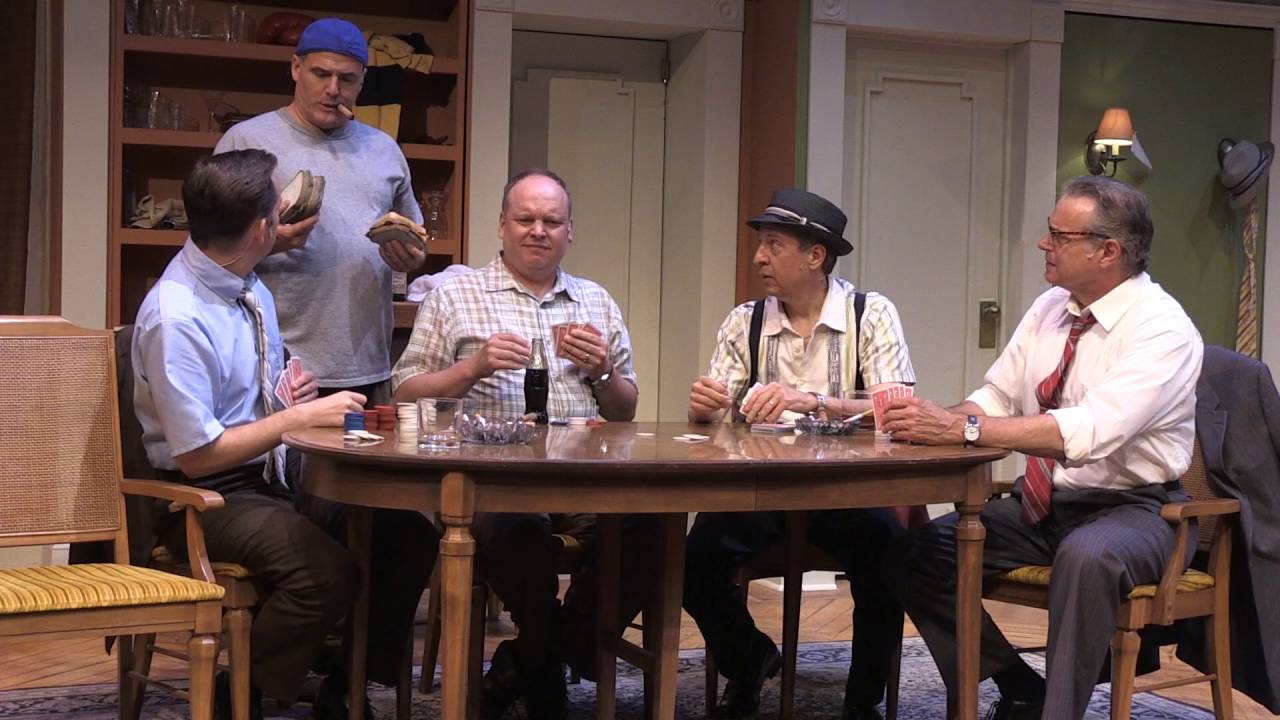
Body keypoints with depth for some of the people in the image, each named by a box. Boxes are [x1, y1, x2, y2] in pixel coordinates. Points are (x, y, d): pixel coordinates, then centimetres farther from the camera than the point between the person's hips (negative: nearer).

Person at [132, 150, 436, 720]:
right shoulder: (176, 319, -22)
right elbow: (198, 456, -21)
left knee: (411, 538, -6)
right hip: (209, 499, -8)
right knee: (329, 573, -31)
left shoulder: (250, 288, 5)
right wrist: (301, 417, -19)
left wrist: (288, 395, -1)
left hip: (275, 479, 9)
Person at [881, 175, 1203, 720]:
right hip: (1040, 505, 8)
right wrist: (931, 420, -17)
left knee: (1086, 557, -40)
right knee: (916, 551, -8)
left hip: (1131, 511, -7)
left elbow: (1091, 431, -33)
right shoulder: (1049, 310, 6)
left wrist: (961, 428, -37)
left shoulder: (1161, 328, -18)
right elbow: (995, 400, 6)